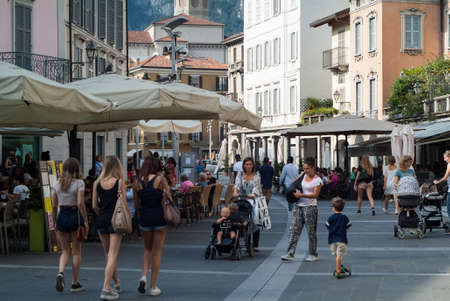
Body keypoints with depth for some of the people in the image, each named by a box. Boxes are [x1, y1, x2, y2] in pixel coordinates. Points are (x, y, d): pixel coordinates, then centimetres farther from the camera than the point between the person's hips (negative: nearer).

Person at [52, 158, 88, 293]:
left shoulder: (58, 184, 6)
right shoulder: (79, 183, -7)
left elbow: (54, 206, 7)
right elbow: (80, 203, -15)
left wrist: (55, 221, 17)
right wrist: (86, 221, -9)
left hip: (61, 216, 4)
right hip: (75, 215, -4)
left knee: (65, 250, 13)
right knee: (76, 251, 7)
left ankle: (60, 273, -15)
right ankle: (75, 283, 12)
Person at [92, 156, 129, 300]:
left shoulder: (97, 183, 3)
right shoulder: (120, 182, -6)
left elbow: (94, 205, 4)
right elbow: (124, 204, -9)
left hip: (101, 220, 4)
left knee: (108, 255, 18)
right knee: (112, 256, -3)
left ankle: (117, 284, 29)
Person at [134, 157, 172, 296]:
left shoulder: (137, 182, 1)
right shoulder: (161, 179, -7)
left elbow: (137, 202, 6)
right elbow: (169, 199, -7)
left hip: (144, 217, 2)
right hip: (159, 217, -2)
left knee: (147, 249, 21)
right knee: (157, 251, 8)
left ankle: (144, 276, -3)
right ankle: (153, 287, 10)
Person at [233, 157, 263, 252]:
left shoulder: (256, 175, 3)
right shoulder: (240, 174, 8)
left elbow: (256, 186, -12)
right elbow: (237, 184, -9)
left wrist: (253, 194, -31)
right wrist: (235, 192, -30)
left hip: (255, 199, -1)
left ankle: (255, 245, 4)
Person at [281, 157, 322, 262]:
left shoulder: (318, 180, -6)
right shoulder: (303, 176, 10)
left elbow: (315, 195, -13)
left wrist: (301, 195, -21)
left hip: (310, 206, -5)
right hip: (298, 206, 5)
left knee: (311, 231, 3)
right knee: (294, 229, -2)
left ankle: (313, 254, 14)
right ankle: (290, 253, -3)